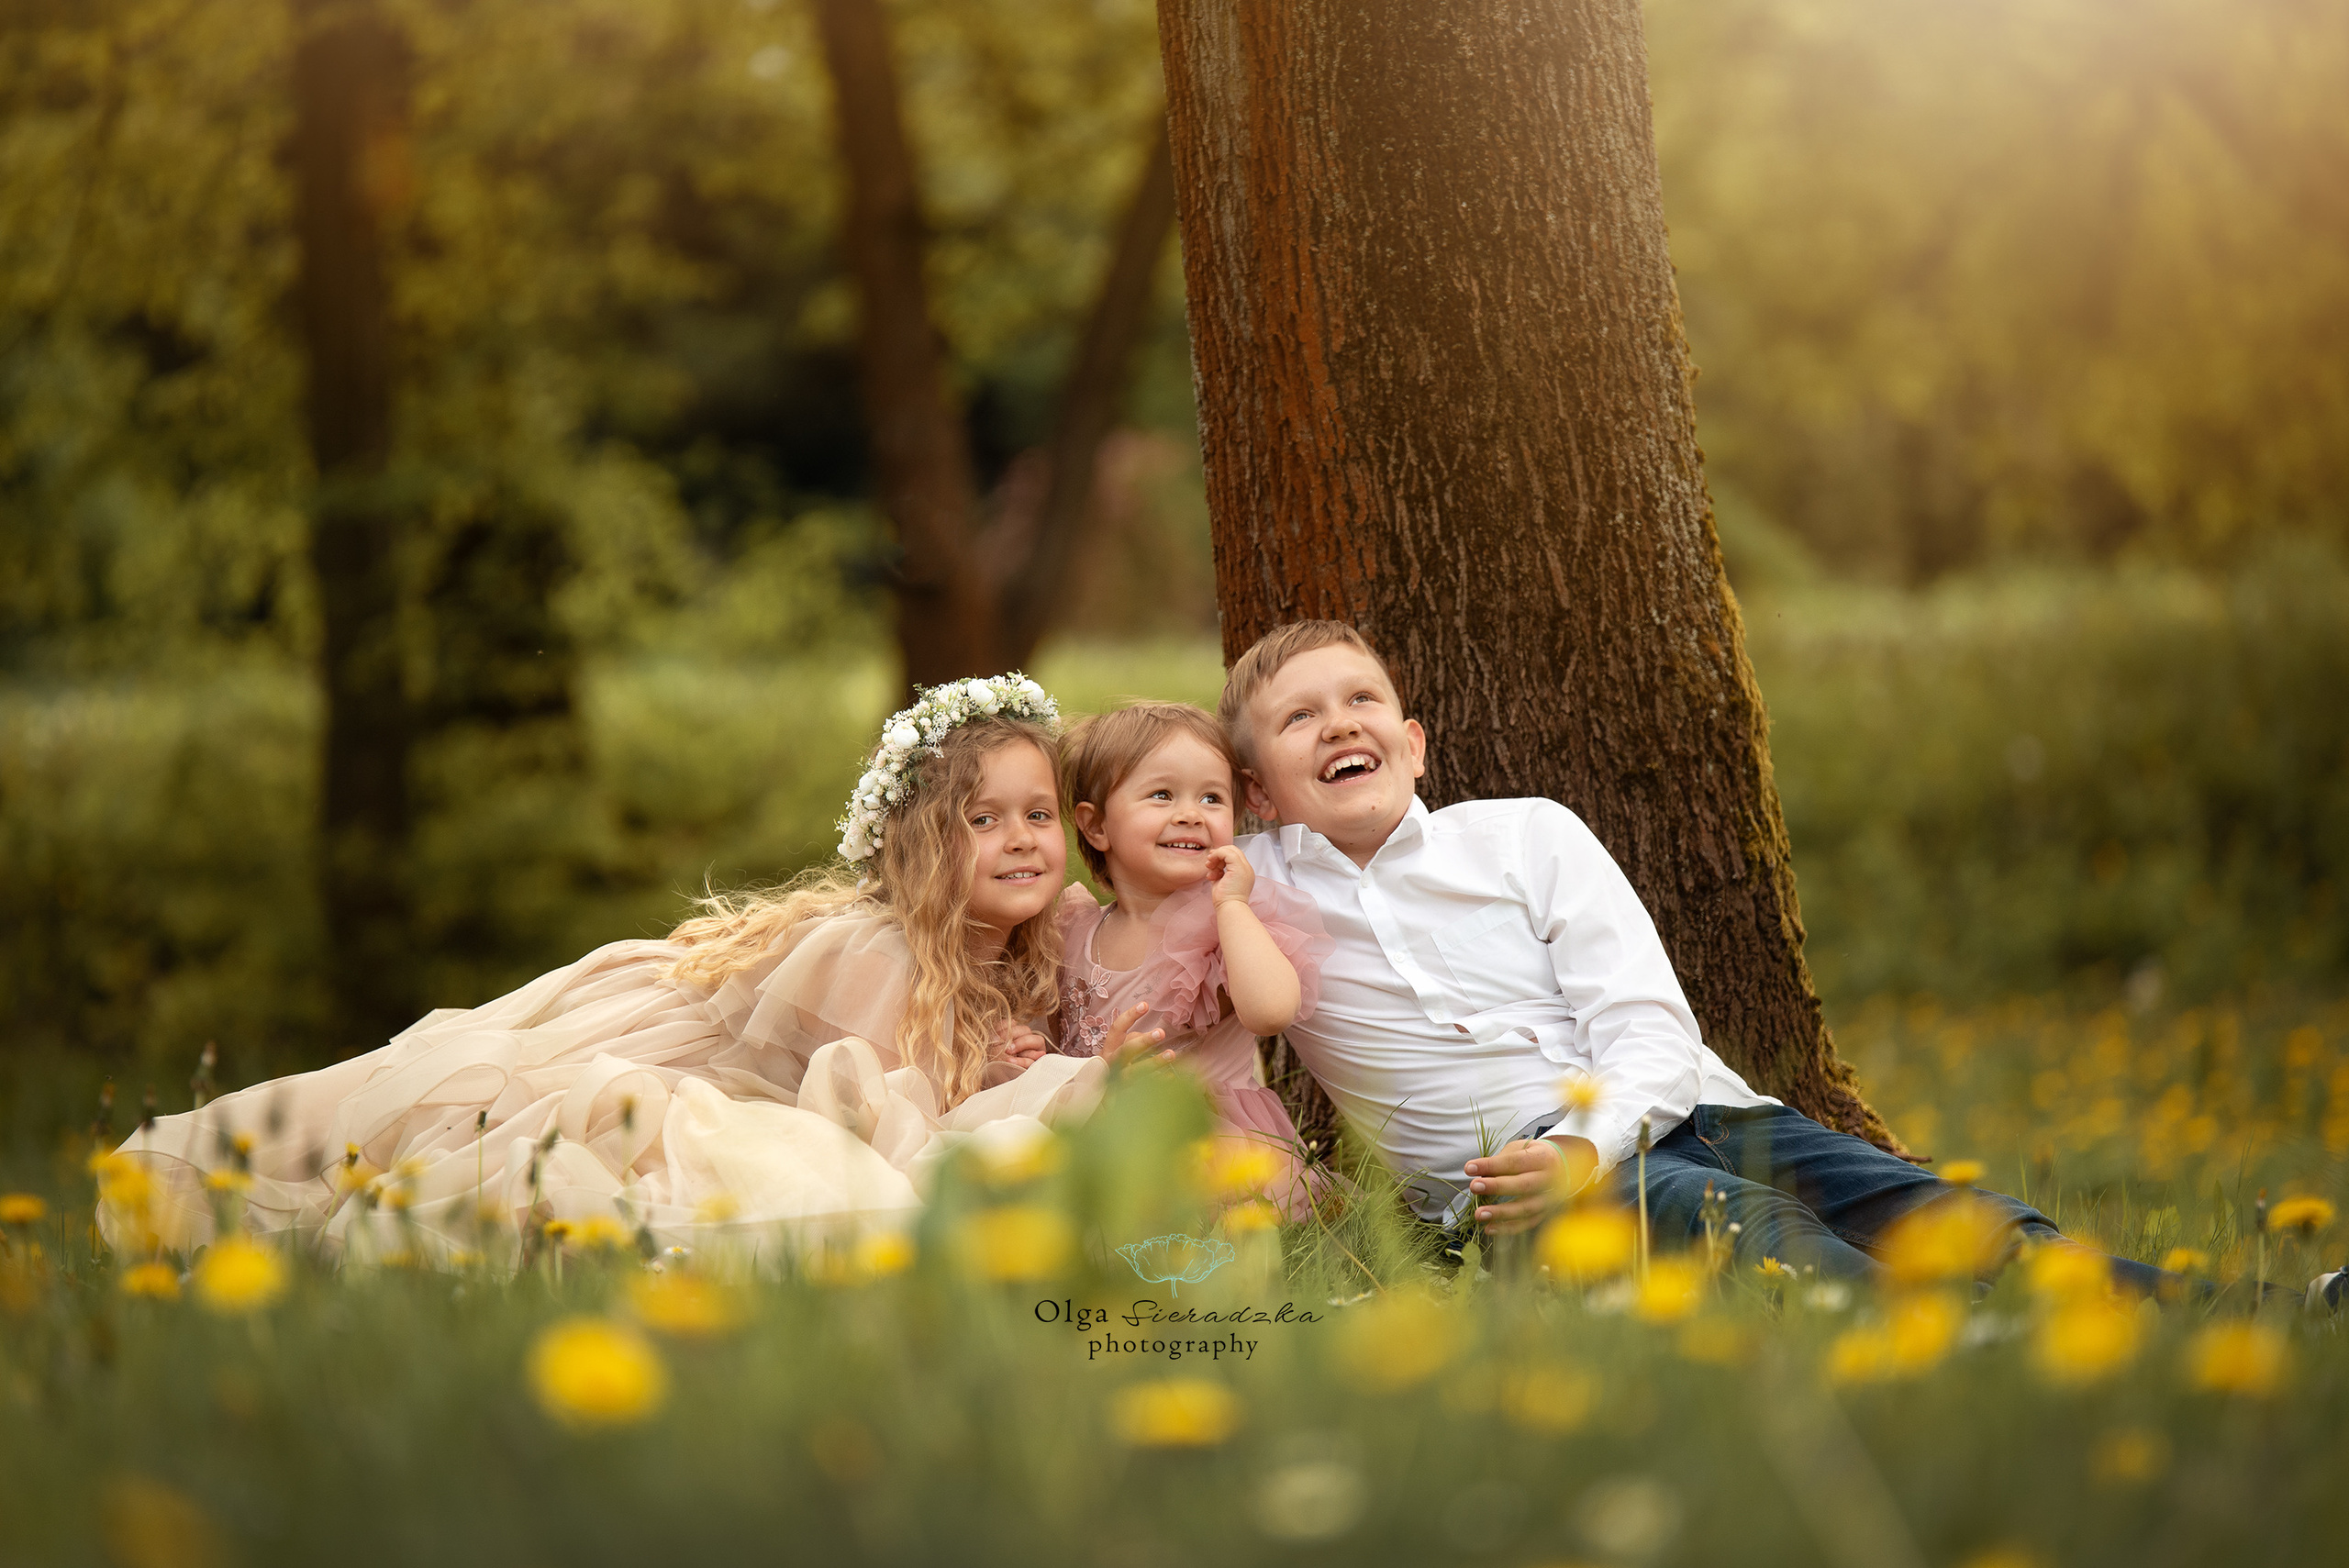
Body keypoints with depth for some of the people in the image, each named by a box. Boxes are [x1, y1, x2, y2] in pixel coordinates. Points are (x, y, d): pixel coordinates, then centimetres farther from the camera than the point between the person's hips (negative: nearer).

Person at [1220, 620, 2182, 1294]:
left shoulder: (1528, 834, 14)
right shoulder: (1254, 887, 13)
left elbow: (1652, 1033, 3)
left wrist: (1588, 1145, -18)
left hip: (1686, 1112, 4)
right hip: (1509, 1170, -4)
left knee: (1954, 1223, -23)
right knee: (1754, 1228, -37)